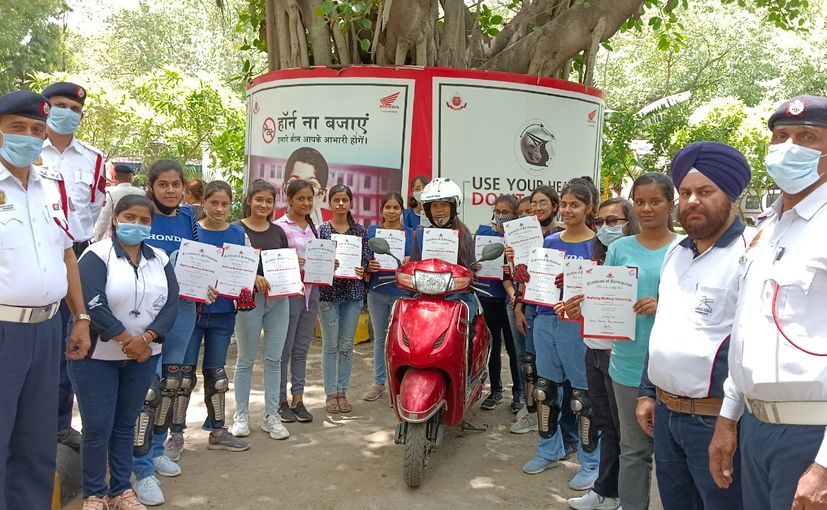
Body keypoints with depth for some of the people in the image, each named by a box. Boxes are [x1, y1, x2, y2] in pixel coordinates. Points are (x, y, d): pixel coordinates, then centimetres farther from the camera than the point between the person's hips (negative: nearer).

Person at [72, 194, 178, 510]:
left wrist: (146, 338, -16)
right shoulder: (97, 255, -9)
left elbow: (171, 304, -1)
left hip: (143, 356, 4)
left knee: (126, 424, 12)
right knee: (98, 428, -1)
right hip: (96, 356, -4)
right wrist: (126, 339, -20)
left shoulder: (160, 259, 6)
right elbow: (93, 304, -20)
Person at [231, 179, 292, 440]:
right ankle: (241, 414, 20)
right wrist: (253, 277, -23)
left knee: (274, 358, 7)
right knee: (246, 359, 8)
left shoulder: (278, 231, 10)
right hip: (249, 299, -4)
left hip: (278, 299, 4)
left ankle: (271, 416, 17)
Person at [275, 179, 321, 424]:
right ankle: (281, 401, 15)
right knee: (284, 349, 3)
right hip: (289, 291, -6)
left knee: (302, 349, 12)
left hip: (311, 291, 6)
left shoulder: (314, 227, 13)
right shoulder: (280, 227, -7)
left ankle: (298, 399, 20)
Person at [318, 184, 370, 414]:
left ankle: (342, 392, 18)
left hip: (353, 292, 2)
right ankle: (330, 393, 12)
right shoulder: (322, 229, 0)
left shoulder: (360, 231, 7)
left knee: (347, 345, 8)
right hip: (328, 292, -2)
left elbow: (367, 259, 6)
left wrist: (361, 270, -14)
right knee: (330, 345, 3)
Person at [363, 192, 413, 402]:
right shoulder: (371, 231, 6)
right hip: (377, 290, 2)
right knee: (379, 338, 13)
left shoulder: (411, 234, 3)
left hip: (402, 292, -2)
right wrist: (368, 266, -15)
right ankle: (378, 381, 24)